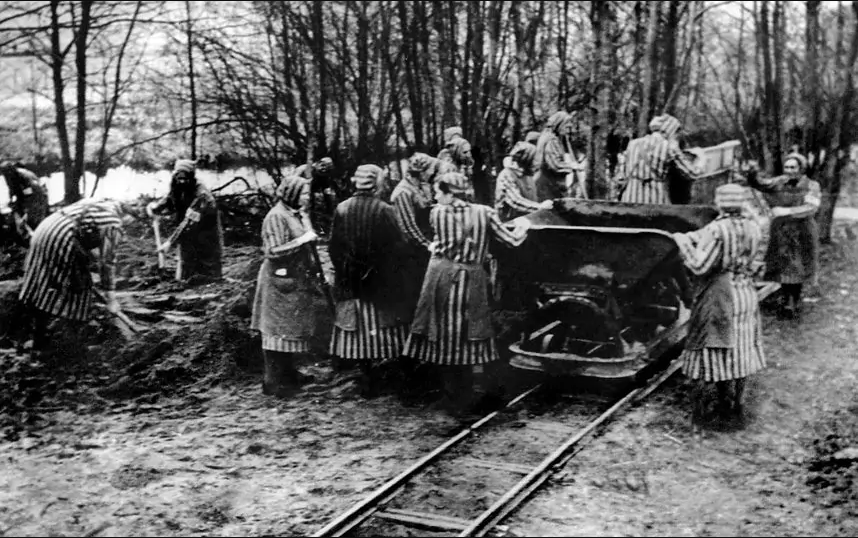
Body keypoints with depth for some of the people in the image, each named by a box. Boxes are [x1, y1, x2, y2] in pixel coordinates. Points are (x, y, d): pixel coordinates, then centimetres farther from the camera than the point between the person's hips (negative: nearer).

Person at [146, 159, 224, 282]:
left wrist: (170, 242, -33)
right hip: (187, 247, 7)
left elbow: (189, 222, -29)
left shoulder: (202, 195, -23)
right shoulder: (178, 192, 2)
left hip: (207, 248, -7)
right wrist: (153, 207, -18)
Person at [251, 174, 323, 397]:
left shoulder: (294, 214, 12)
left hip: (296, 279, 9)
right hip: (281, 281, -9)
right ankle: (272, 382, 5)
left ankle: (288, 373, 28)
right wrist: (301, 240, -21)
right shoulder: (276, 217, -16)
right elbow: (273, 251, -22)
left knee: (292, 327, 16)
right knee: (278, 330, -3)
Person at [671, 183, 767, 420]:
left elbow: (699, 266, -22)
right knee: (742, 346, 15)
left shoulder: (715, 229, -19)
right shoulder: (753, 228, -1)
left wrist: (683, 242, -8)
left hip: (719, 293, -5)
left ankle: (723, 400, 13)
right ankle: (737, 400, 22)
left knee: (718, 347, 7)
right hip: (746, 292, 5)